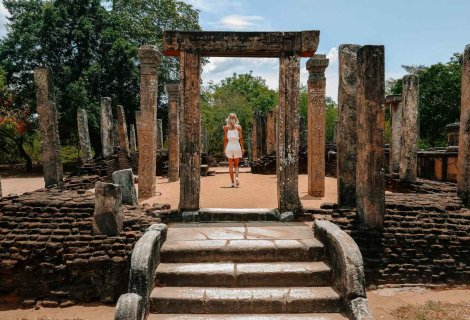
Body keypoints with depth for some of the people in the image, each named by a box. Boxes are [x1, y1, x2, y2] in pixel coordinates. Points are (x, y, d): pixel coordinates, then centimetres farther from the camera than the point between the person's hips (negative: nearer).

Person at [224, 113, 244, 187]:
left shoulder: (226, 127, 2)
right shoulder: (238, 127, 2)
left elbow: (225, 139, 0)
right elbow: (241, 138, -1)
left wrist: (224, 148, 5)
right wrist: (242, 148, 3)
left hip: (229, 146, 0)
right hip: (237, 146, 0)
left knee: (231, 166, 5)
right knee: (236, 165, 10)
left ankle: (233, 182, 3)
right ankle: (236, 177, -15)